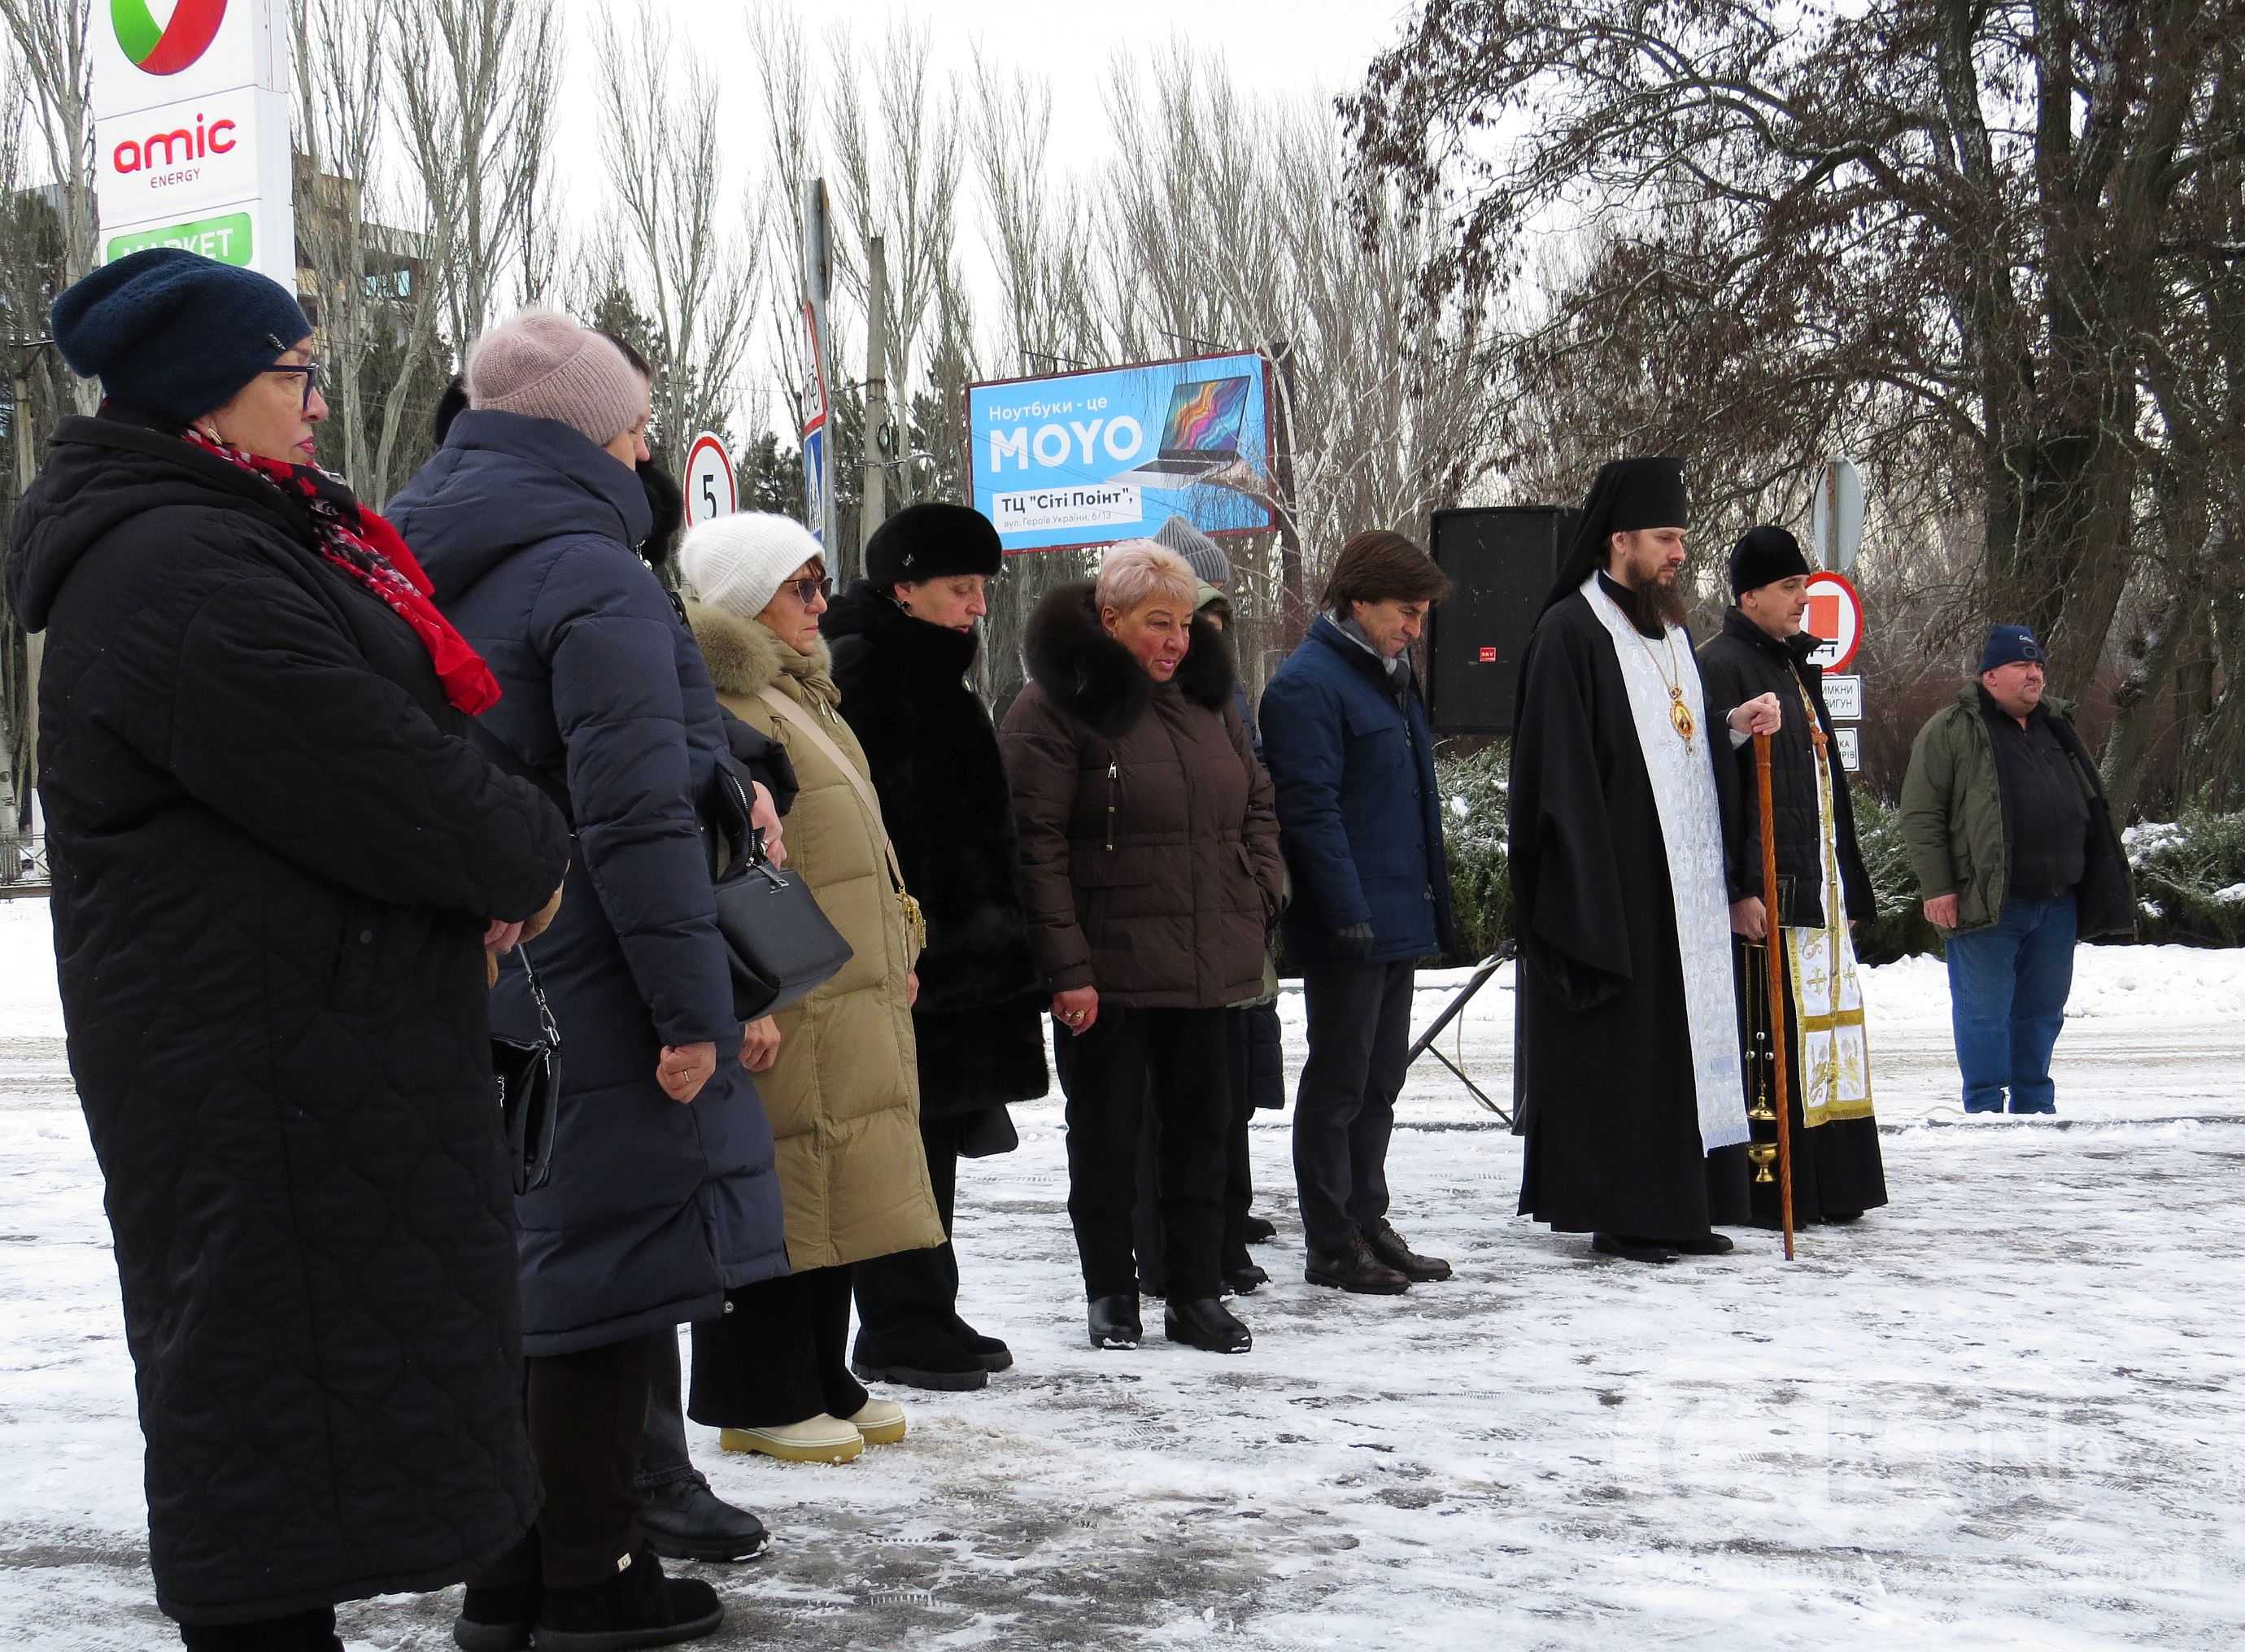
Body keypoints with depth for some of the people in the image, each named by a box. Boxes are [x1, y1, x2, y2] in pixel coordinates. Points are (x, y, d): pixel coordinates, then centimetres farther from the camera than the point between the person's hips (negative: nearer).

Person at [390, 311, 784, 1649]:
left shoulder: (424, 573, 14)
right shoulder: (593, 575, -14)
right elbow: (639, 813, -20)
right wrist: (692, 1006, -17)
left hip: (469, 982, 9)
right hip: (591, 988, -9)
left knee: (509, 1270, 15)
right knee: (605, 1275, 1)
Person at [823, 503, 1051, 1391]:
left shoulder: (936, 677, 19)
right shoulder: (861, 670, -12)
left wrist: (991, 933, 23)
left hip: (956, 951, 10)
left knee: (937, 1135, 14)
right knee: (904, 1139, -5)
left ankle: (928, 1316, 21)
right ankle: (897, 1326, 2)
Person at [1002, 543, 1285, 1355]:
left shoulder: (1205, 695, 12)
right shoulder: (1056, 707, -9)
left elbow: (1257, 806, 21)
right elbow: (1037, 845, -14)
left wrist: (1255, 905, 8)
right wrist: (1067, 967, -17)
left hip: (1204, 967, 6)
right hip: (1108, 973, -6)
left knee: (1199, 1127, 10)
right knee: (1106, 1134, 5)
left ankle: (1197, 1294, 20)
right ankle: (1110, 1294, 18)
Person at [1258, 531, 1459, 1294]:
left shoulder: (1390, 676, 17)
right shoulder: (1307, 684, -13)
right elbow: (1310, 809, -19)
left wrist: (1428, 904, 19)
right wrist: (1349, 911, -23)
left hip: (1399, 918, 9)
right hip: (1349, 925, -9)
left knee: (1379, 1082, 15)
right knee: (1339, 1082, -1)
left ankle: (1367, 1223, 24)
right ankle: (1331, 1245, 7)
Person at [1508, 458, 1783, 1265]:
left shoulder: (1672, 630, 17)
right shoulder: (1570, 633, -10)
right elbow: (1563, 773, -15)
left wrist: (1734, 728, 3)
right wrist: (1590, 890, -19)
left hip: (1687, 882, 8)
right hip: (1614, 882, -8)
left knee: (1688, 1036, 9)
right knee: (1619, 1044, -4)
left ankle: (1681, 1207, 16)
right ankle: (1620, 1213, 3)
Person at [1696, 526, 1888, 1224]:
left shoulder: (1795, 668, 20)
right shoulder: (1720, 667, -10)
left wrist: (1848, 888, 23)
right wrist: (1740, 889, -23)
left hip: (1816, 887, 10)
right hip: (1764, 889, -10)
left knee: (1823, 1031, 11)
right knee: (1766, 1038, -8)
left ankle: (1826, 1187, 17)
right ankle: (1766, 1191, -4)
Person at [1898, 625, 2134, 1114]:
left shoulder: (2057, 727, 17)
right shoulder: (1951, 731, -3)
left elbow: (2091, 811, 25)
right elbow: (1920, 815, -7)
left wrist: (2100, 886, 20)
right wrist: (1936, 887, -13)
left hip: (2056, 904, 6)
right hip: (1987, 904, -6)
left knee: (2043, 1011, 12)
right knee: (1985, 1013, -2)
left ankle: (2034, 1106, 23)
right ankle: (1984, 1111, 6)